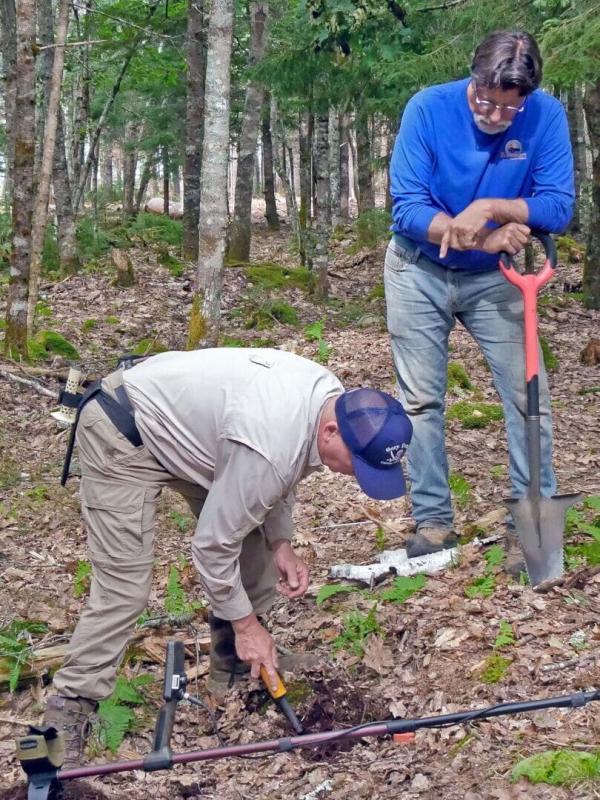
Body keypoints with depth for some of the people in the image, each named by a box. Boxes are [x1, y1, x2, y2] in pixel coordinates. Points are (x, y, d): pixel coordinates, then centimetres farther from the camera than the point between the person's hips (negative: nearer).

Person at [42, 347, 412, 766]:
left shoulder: (335, 401, -9)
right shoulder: (270, 447, -36)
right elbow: (213, 543, -23)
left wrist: (281, 542, -2)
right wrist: (244, 622, -11)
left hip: (185, 420, 9)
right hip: (123, 430, -9)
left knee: (253, 543, 7)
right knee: (125, 587, -14)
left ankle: (240, 665, 21)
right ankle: (71, 705, -2)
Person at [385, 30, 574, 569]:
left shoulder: (546, 116, -16)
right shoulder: (428, 109, -19)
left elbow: (559, 207, -19)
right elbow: (407, 209, -22)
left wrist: (491, 207, -33)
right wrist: (485, 237, -31)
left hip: (492, 278, 1)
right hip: (420, 272, 0)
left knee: (529, 394, -6)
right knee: (421, 400, 3)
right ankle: (433, 521, 15)